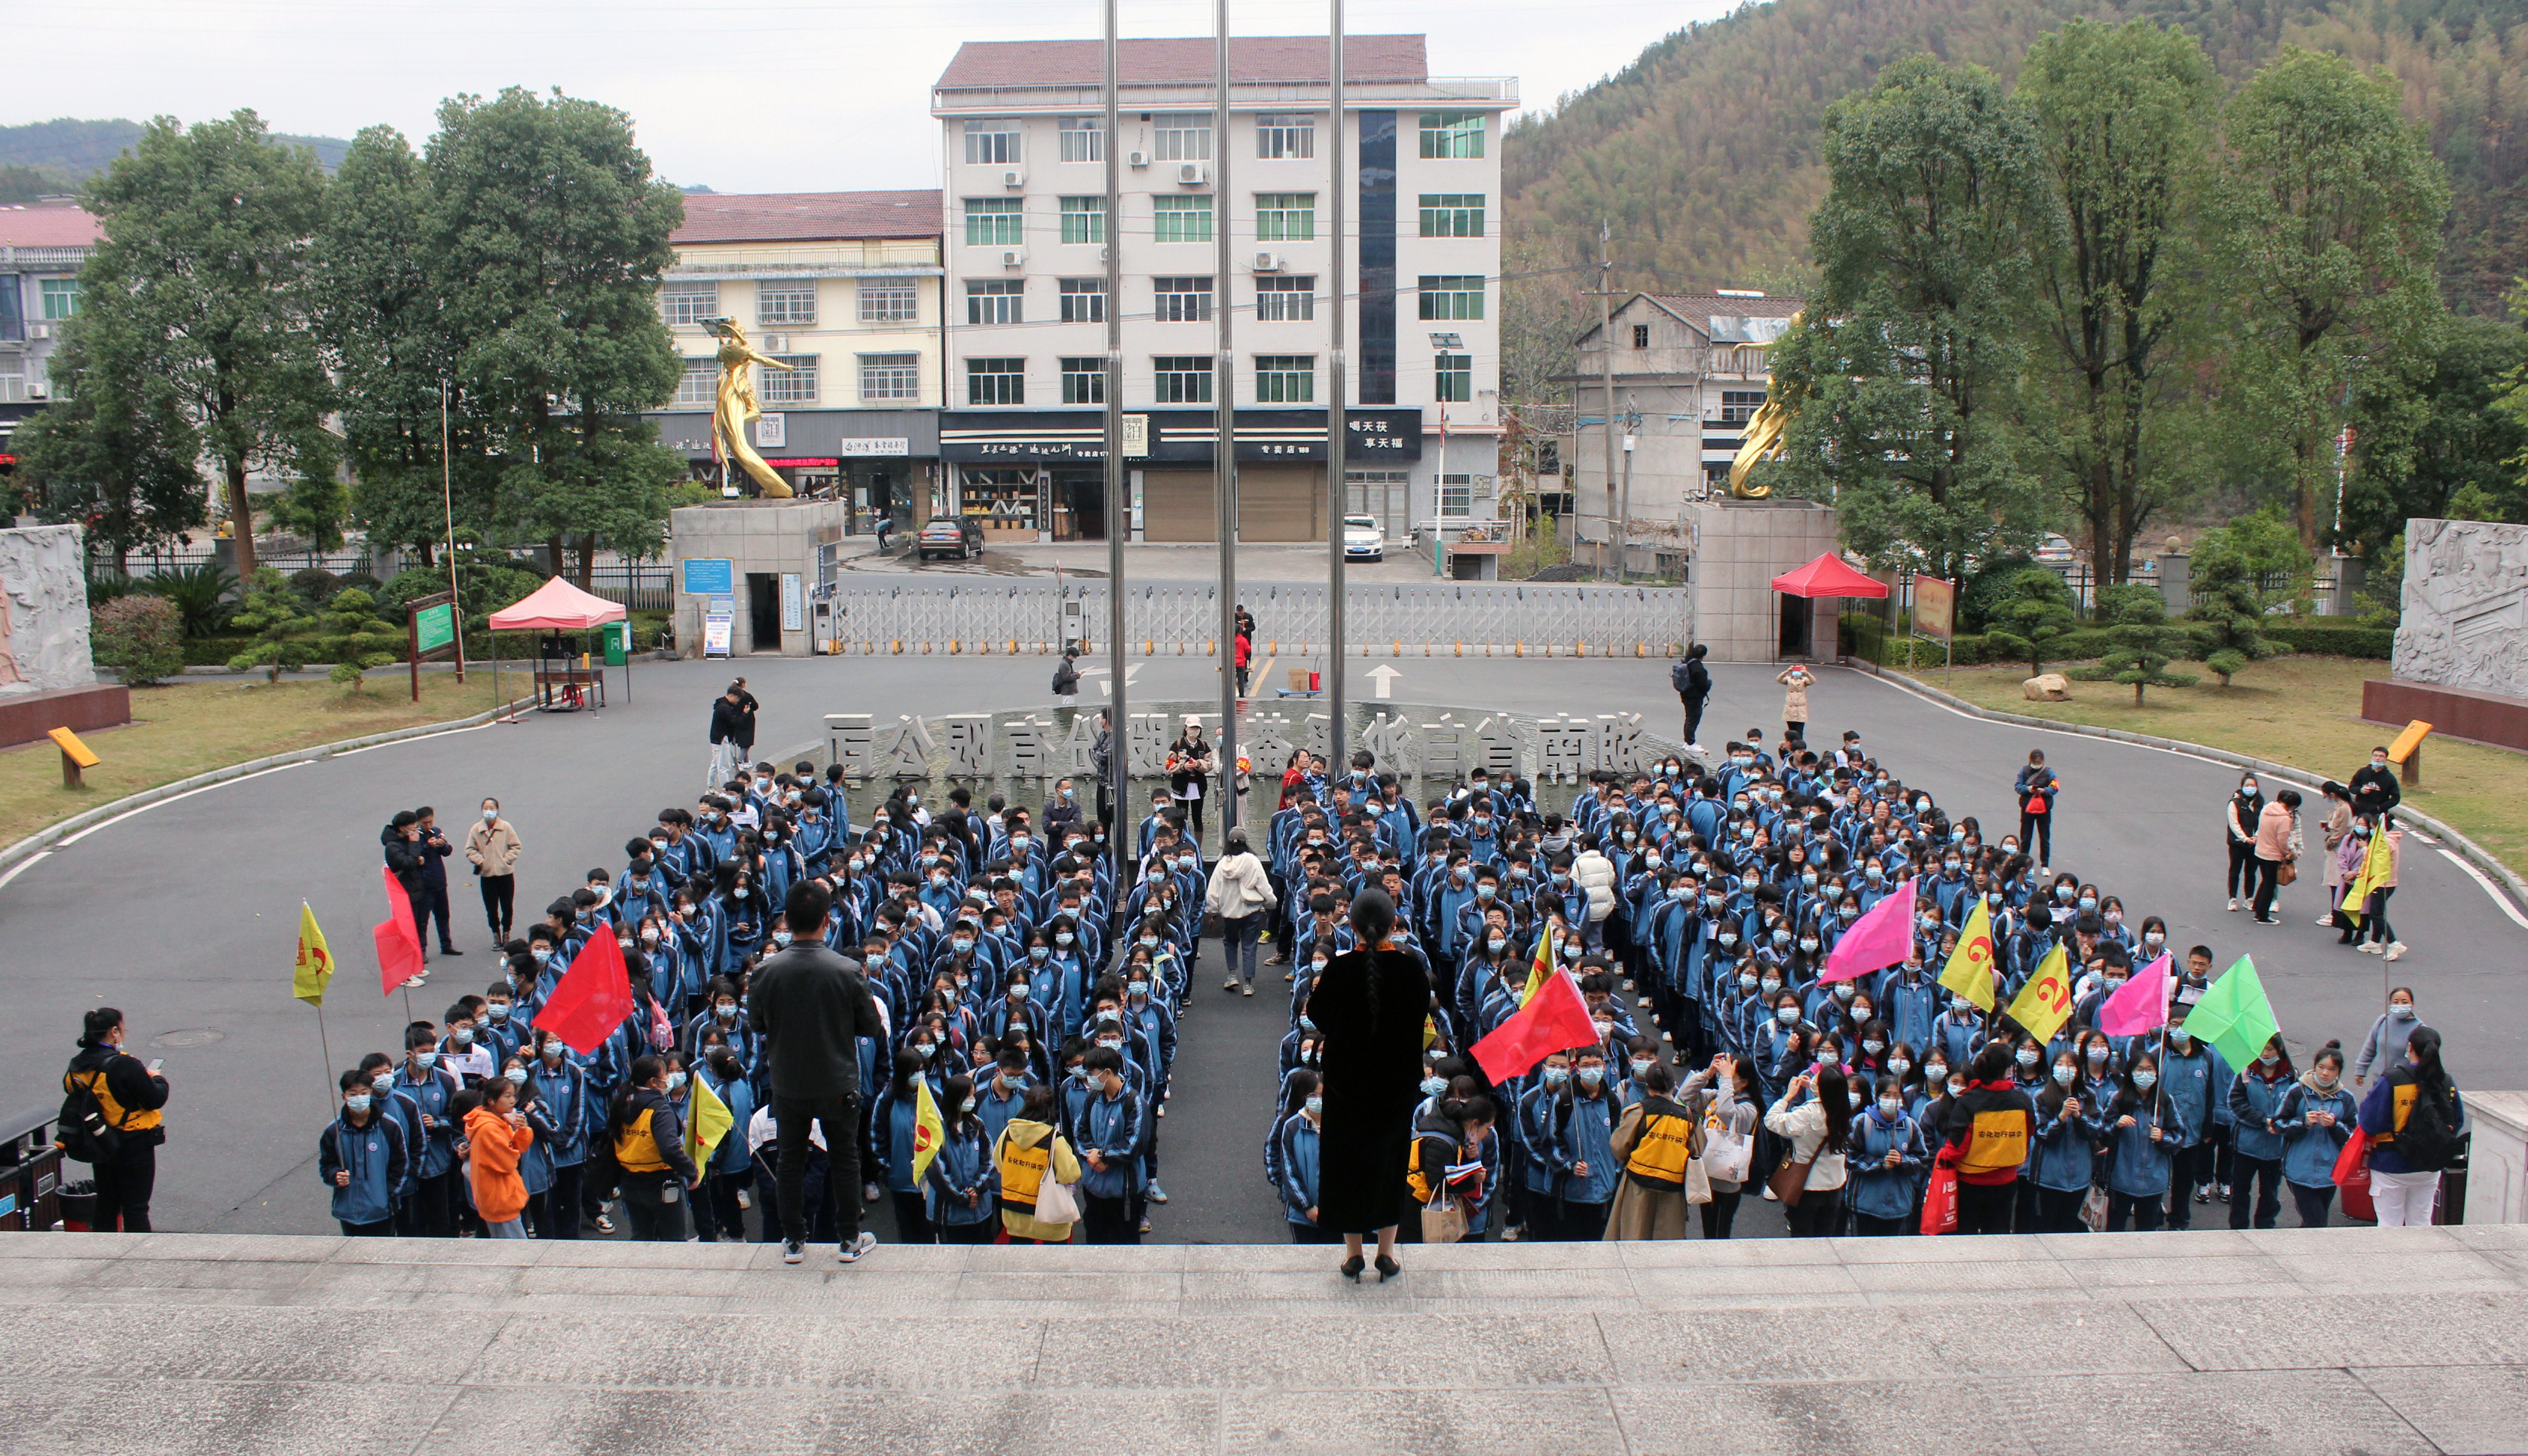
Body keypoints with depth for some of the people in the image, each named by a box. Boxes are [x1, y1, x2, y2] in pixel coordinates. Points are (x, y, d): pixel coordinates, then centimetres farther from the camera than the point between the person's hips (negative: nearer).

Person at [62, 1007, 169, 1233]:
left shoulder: (76, 1066, -1)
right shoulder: (125, 1065, -24)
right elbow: (155, 1100, -21)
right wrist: (158, 1080, 1)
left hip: (99, 1146, 7)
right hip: (134, 1146, -7)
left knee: (106, 1204, 19)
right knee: (136, 1208, 3)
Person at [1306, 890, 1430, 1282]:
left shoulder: (1338, 969, -16)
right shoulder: (1412, 969, -13)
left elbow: (1317, 1018, -3)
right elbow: (1421, 1018, 1)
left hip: (1346, 1079, -1)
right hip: (1398, 1081, 1)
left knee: (1347, 1159, 12)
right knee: (1391, 1158, 14)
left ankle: (1353, 1250, 18)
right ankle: (1387, 1251, 19)